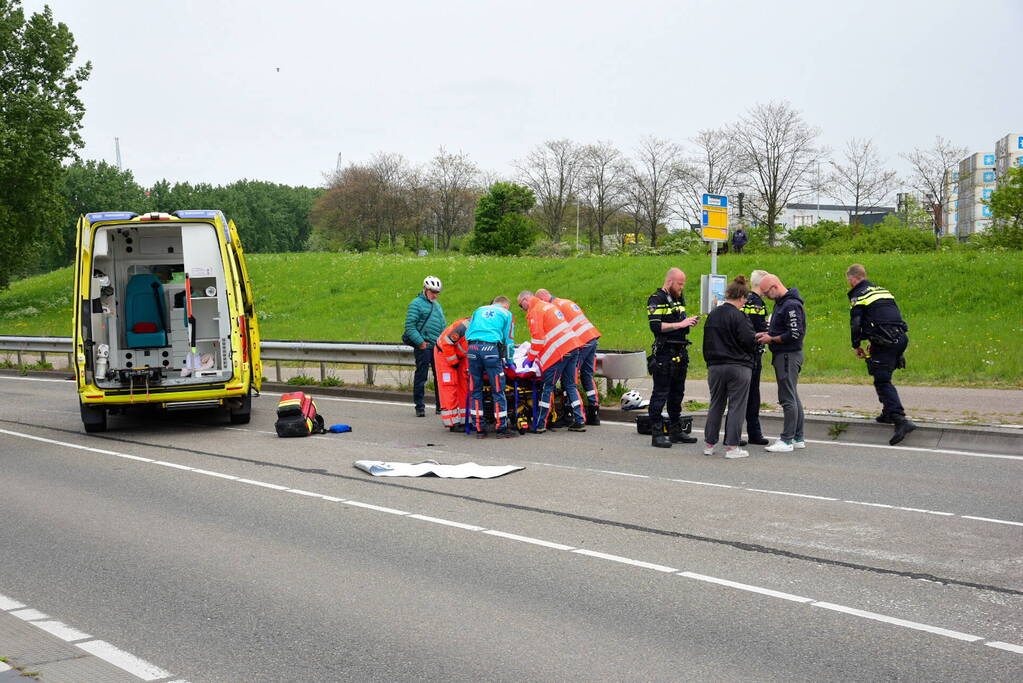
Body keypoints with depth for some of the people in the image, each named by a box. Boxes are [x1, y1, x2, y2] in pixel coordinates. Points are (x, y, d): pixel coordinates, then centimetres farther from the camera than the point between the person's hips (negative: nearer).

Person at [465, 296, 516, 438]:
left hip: (472, 347, 4)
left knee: (475, 390, 8)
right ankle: (501, 428, 2)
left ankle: (479, 429, 10)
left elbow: (467, 332, 23)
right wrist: (509, 359, 25)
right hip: (491, 348, -3)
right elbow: (509, 340, 15)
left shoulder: (479, 310, 27)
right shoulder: (506, 314, 18)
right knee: (498, 390, 1)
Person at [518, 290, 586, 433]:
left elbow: (538, 337, -11)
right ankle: (579, 421, 9)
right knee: (570, 385, 12)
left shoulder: (535, 311, -4)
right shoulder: (549, 305, 25)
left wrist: (530, 358, -1)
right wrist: (533, 352, 33)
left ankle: (539, 425, -2)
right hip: (572, 346, 9)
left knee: (547, 387, -4)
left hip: (558, 352, -9)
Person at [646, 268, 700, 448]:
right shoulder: (656, 300, -9)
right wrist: (680, 324, -20)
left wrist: (690, 322, 4)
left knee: (677, 394, 14)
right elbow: (655, 326, -20)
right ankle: (657, 434, -3)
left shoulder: (679, 298, 17)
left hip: (680, 352, 9)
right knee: (660, 394, -6)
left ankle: (676, 431, 21)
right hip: (664, 354, -8)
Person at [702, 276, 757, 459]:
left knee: (715, 405, 15)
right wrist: (756, 351, 6)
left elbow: (706, 342, 14)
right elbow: (749, 341, -15)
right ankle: (732, 446, 1)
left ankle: (709, 444, 18)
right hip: (738, 367, -6)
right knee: (737, 406, 1)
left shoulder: (712, 315, 8)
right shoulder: (739, 317, -14)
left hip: (715, 367, 6)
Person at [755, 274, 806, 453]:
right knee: (793, 397, 14)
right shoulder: (780, 303, 14)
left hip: (788, 356, -11)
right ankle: (798, 438, 20)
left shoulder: (791, 305, -18)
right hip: (784, 355, 11)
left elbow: (795, 334, -22)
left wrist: (772, 339, -13)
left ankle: (787, 441, -5)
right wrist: (767, 334, 7)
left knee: (788, 398, -7)